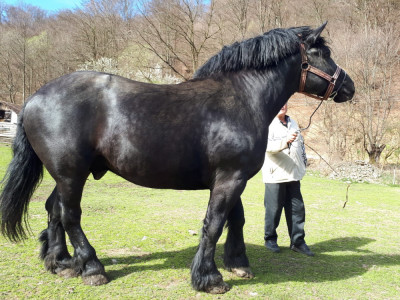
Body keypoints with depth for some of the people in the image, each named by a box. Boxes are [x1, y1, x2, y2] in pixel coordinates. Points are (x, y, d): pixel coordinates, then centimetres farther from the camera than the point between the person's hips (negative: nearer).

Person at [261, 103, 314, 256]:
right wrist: (286, 141, -39)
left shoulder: (293, 124, 17)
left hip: (293, 174, 6)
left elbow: (301, 144, 28)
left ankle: (298, 241, 14)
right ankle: (270, 239, 17)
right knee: (273, 209, 1)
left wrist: (304, 162, 25)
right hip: (275, 175, -6)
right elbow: (267, 145, -24)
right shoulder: (267, 124, -7)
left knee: (297, 209, 6)